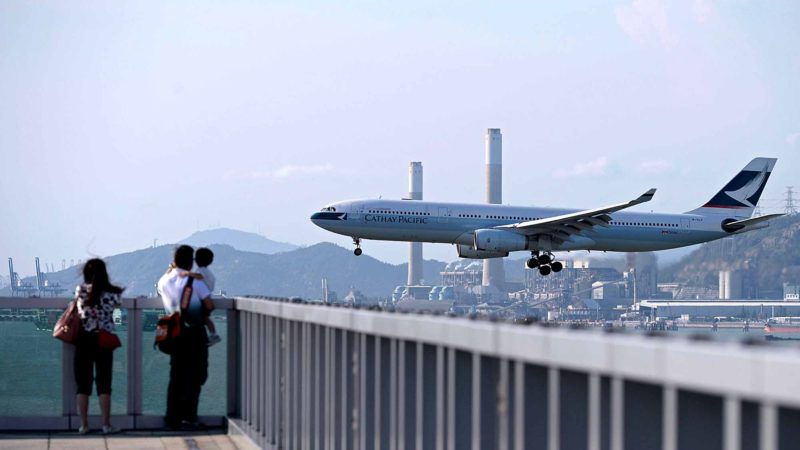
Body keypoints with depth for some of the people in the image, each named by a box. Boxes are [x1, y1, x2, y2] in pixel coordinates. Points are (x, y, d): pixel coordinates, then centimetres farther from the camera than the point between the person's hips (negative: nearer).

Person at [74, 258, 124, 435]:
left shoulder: (80, 291, -4)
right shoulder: (111, 293, -7)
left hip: (84, 339, 1)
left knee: (83, 383, 7)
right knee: (104, 382, 5)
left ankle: (84, 425, 7)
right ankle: (106, 424, 3)